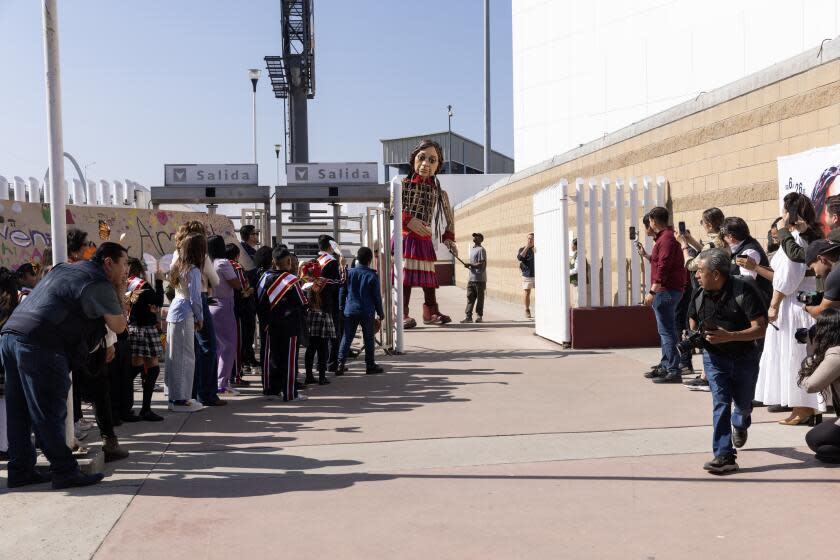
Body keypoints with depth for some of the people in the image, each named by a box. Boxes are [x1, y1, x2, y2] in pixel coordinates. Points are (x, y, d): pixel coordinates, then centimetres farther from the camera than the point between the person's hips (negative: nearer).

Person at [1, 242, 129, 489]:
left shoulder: (64, 268, 22)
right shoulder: (100, 284, -4)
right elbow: (119, 326, 1)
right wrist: (119, 293, 13)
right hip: (39, 345, -9)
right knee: (50, 413, -4)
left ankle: (20, 470, 19)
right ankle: (65, 471, 2)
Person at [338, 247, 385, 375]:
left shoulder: (349, 273, 1)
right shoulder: (372, 276, -8)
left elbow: (342, 293, 5)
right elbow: (377, 296, -4)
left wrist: (341, 308, 14)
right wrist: (380, 312, 6)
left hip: (350, 311, 3)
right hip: (367, 312, -3)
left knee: (347, 338, 9)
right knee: (368, 339, 6)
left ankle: (341, 363, 4)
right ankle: (370, 365, 11)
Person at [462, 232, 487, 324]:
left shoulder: (481, 250, -9)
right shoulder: (472, 249, 19)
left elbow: (481, 264, -16)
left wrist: (470, 265, -17)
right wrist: (469, 266, 7)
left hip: (480, 279, -8)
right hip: (471, 278, 8)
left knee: (480, 298, 1)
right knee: (470, 297, 3)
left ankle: (479, 316, 8)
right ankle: (468, 316, 2)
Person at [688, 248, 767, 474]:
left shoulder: (744, 290, -22)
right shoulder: (699, 295, -6)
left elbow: (760, 329, -26)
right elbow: (693, 322, 11)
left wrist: (729, 336, -38)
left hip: (744, 356, -2)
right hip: (714, 357, 2)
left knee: (743, 403, 17)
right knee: (720, 402, -11)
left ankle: (740, 424, 53)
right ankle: (724, 456, -11)